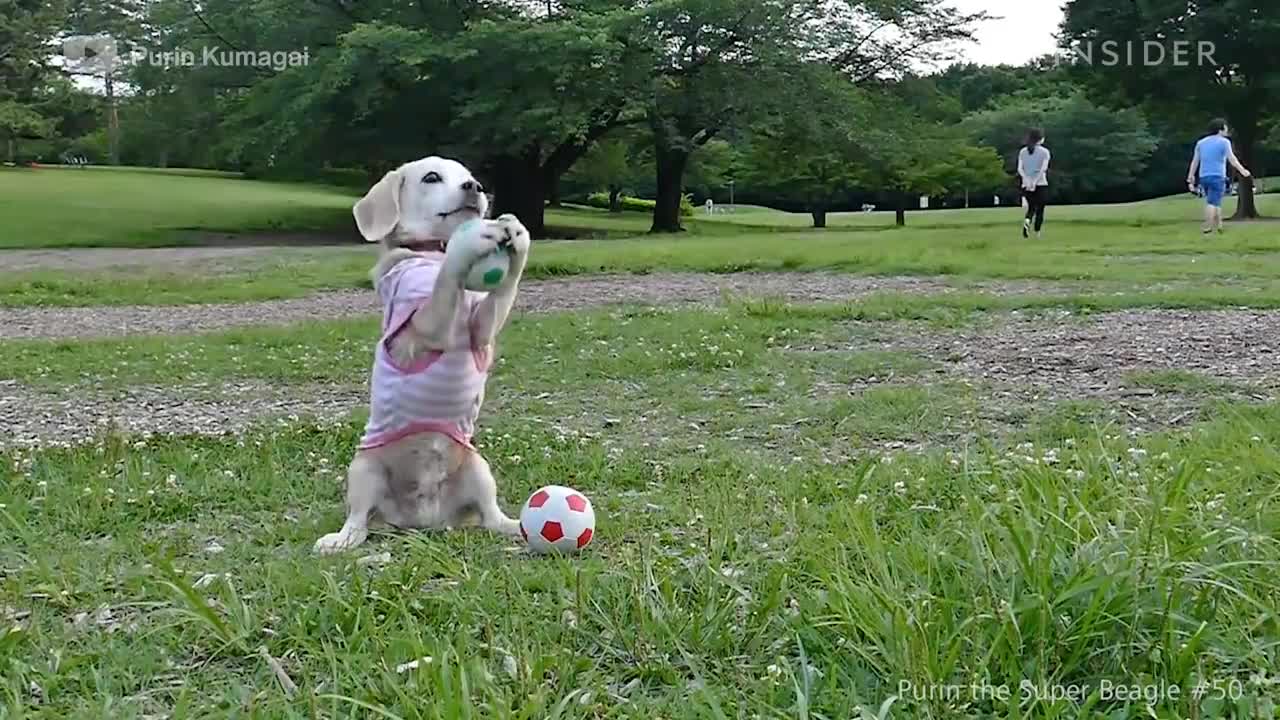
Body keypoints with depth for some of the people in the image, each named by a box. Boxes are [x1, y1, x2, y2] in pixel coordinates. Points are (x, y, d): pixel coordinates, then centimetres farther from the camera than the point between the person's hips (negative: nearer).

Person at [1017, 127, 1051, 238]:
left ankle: (1027, 220, -15)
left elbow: (1020, 169, -2)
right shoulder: (1044, 152, -3)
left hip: (1026, 185, 3)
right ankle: (1037, 233, 0)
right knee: (1040, 209, 7)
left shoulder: (1022, 151, 8)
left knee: (1031, 207, 16)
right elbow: (1043, 169, -13)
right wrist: (1035, 182, -17)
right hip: (1041, 184, -3)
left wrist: (1028, 181, -10)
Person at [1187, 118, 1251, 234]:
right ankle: (1207, 227, -14)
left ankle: (1219, 225, 18)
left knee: (1216, 202, 18)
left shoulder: (1201, 142, 12)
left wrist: (1190, 180, 13)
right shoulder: (1224, 142, -4)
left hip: (1203, 177, 6)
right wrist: (1242, 170, -2)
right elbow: (1232, 159, -11)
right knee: (1213, 202, -8)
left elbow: (1194, 162, 11)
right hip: (1217, 177, -6)